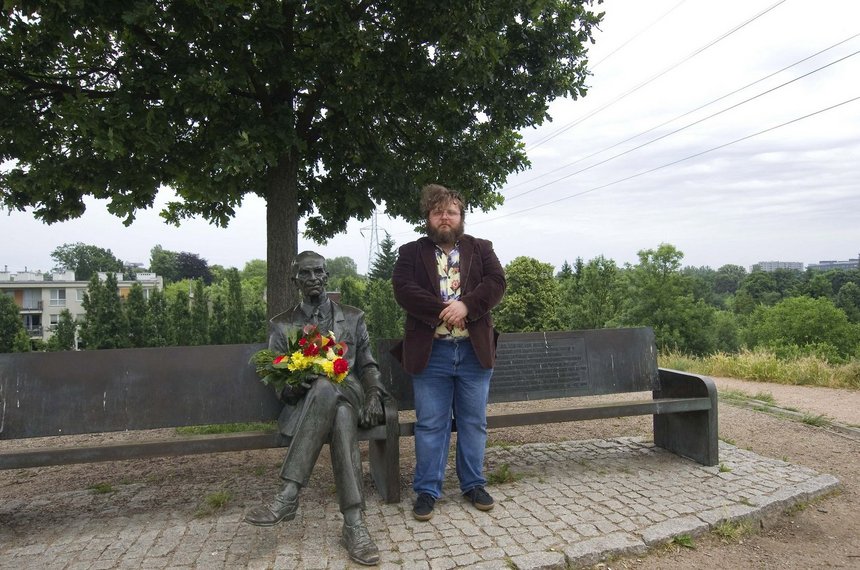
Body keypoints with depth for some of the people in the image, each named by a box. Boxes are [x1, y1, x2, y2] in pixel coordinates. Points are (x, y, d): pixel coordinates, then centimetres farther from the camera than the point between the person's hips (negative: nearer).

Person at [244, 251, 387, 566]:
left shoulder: (353, 317, 15)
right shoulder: (281, 325, 14)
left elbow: (368, 365, 14)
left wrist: (373, 394, -7)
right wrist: (290, 388, -14)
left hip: (349, 396, 0)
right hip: (305, 405, 0)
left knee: (326, 387, -39)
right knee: (341, 417, -38)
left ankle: (287, 496, -39)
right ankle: (354, 523, -37)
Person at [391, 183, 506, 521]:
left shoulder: (481, 249, 11)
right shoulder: (411, 253, 6)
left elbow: (496, 283, -3)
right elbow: (403, 290, -9)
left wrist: (466, 305, -19)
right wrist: (442, 311, -18)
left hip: (474, 350, 2)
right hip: (430, 351, -1)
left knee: (474, 422, 11)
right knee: (430, 424, 5)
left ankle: (473, 484, 26)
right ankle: (427, 490, 17)